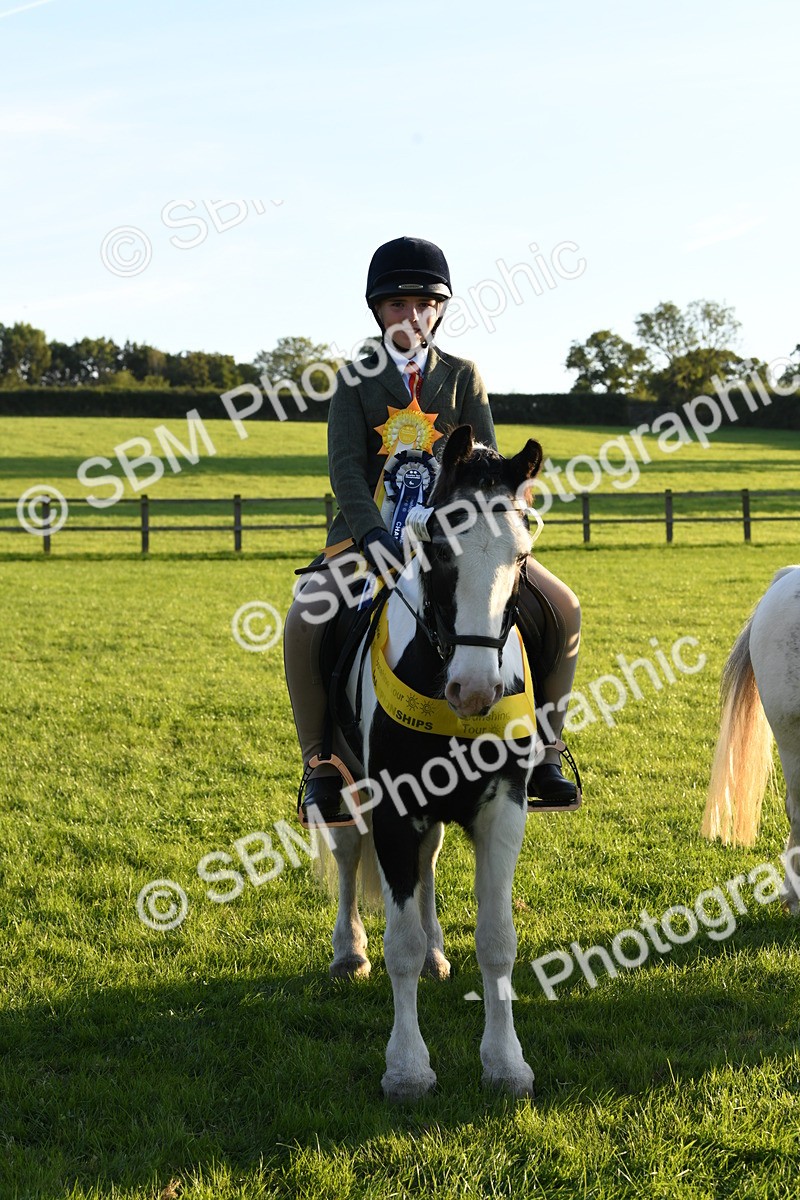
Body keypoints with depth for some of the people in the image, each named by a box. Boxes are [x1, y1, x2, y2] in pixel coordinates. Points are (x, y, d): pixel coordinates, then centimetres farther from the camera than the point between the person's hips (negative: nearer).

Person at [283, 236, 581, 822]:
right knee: (303, 623, -28)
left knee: (563, 608, -14)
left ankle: (542, 751, 0)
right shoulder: (358, 379, 4)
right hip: (372, 527, -2)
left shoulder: (462, 375, 9)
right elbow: (346, 466, -8)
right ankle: (322, 764, -11)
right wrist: (372, 534, -26)